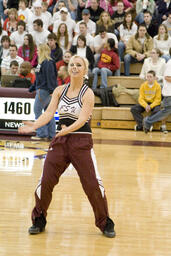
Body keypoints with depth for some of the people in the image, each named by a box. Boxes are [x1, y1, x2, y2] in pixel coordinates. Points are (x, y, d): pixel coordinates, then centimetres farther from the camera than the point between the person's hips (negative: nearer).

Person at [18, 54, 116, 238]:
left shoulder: (87, 93, -7)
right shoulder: (59, 90, 6)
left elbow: (82, 119, -18)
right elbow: (49, 112, -4)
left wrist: (68, 129, -34)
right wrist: (34, 126, -21)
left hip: (81, 141, -4)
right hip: (60, 140, 4)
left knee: (93, 184, -7)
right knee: (45, 181, -1)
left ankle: (105, 223, 11)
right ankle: (39, 221, 18)